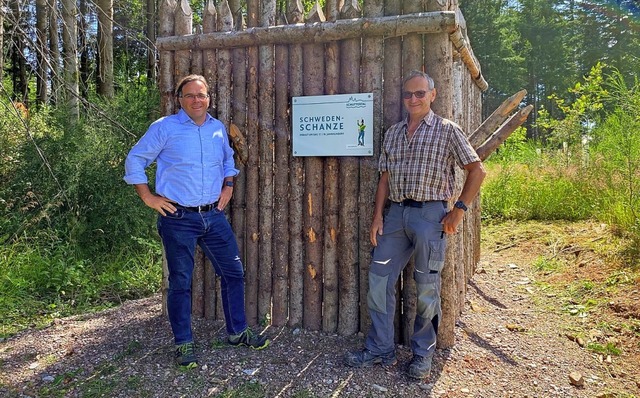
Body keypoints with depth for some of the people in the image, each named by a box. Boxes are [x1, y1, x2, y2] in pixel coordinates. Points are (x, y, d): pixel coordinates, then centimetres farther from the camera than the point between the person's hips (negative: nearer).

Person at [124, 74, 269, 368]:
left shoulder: (218, 129, 9)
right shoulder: (164, 128, -5)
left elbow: (228, 159, 27)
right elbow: (134, 160, -1)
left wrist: (228, 185, 13)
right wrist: (148, 197, -6)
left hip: (214, 216, 5)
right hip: (178, 219, -4)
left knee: (233, 273, 9)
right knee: (180, 282, 5)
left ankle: (238, 332, 27)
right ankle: (184, 343, 21)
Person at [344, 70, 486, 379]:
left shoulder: (447, 130, 0)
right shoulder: (393, 133, 13)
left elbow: (477, 171, -1)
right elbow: (385, 177, 13)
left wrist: (459, 210, -7)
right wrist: (378, 216, 6)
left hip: (429, 214, -4)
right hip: (396, 213, 5)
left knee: (426, 288, 4)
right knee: (378, 279, 4)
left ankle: (423, 354, 22)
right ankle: (380, 349, 19)